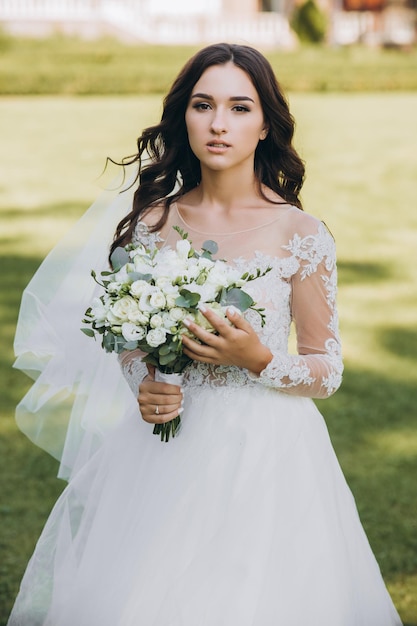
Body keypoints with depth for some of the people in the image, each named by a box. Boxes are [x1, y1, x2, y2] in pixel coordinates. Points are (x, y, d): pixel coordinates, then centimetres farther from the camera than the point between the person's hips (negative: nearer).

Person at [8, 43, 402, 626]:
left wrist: (257, 358, -20)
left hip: (265, 452, -3)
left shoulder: (301, 234, -8)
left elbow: (327, 372, -2)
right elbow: (131, 338, 11)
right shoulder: (153, 220, 1)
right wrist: (144, 386, -10)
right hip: (168, 445, 3)